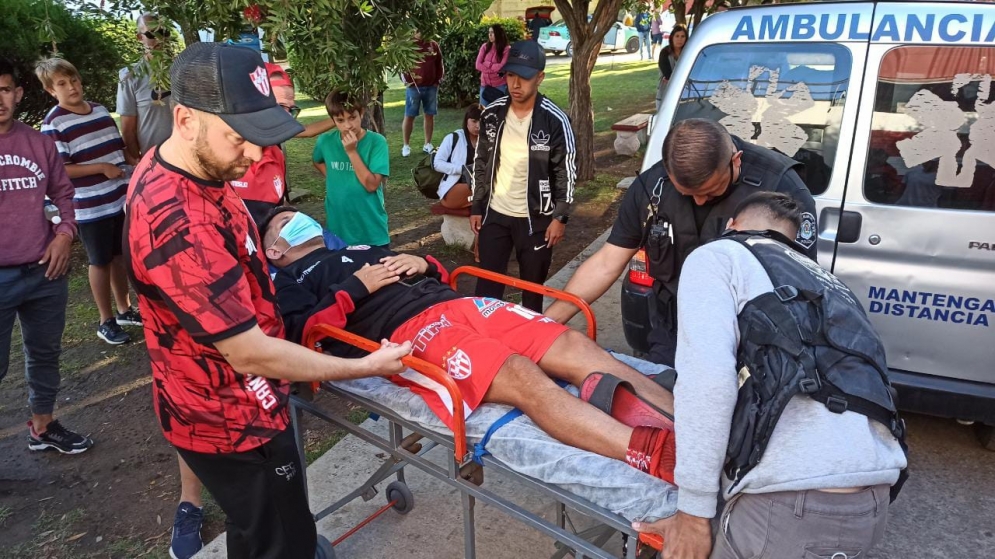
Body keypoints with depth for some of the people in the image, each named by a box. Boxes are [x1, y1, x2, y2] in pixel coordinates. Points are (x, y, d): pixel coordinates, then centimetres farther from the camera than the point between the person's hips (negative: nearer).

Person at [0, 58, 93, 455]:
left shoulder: (40, 143, 4)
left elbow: (63, 193, 13)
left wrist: (65, 233, -3)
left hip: (45, 272, 4)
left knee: (45, 353, 18)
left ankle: (42, 427, 38)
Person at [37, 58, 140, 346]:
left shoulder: (101, 111, 8)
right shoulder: (53, 124, -11)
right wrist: (102, 167, -19)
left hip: (121, 199, 6)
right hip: (91, 208, -5)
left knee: (121, 256, 16)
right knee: (101, 262, 6)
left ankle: (124, 309, 32)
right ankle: (106, 321, 19)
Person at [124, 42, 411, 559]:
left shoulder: (167, 166, -4)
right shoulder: (179, 225, -35)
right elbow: (250, 354, -30)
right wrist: (366, 367, -22)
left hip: (219, 401, 9)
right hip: (231, 419, -9)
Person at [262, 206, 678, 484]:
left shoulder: (363, 248, 38)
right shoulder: (288, 282, 21)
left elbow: (437, 275, 34)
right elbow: (307, 329, -2)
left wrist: (423, 264, 13)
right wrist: (356, 287, -1)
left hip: (456, 304, 7)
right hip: (405, 330, -7)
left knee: (574, 347, -17)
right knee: (521, 377, -33)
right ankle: (659, 455, -48)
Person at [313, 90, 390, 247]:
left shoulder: (376, 142, -13)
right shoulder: (325, 141, -4)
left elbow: (372, 185, -18)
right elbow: (317, 162, 19)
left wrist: (352, 151, -22)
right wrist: (333, 179, 3)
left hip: (371, 229, -2)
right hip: (337, 227, 3)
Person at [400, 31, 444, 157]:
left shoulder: (433, 45, 9)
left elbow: (439, 63, 15)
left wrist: (439, 79, 6)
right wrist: (406, 81, -9)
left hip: (431, 87, 3)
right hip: (413, 87, -3)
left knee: (430, 115, 7)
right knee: (409, 116, 0)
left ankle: (428, 144, 16)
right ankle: (406, 145, 7)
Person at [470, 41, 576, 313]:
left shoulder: (555, 120, -12)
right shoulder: (492, 114, 0)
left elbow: (566, 173, -7)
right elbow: (481, 163, 8)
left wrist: (560, 216, -10)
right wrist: (476, 207, 7)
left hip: (535, 218, -3)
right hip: (495, 214, 3)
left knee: (532, 287, 10)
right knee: (487, 284, 7)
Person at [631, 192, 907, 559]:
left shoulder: (717, 256, 5)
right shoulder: (826, 283, 27)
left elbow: (707, 377, -12)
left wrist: (694, 512, -6)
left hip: (793, 505, -7)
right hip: (874, 504, 8)